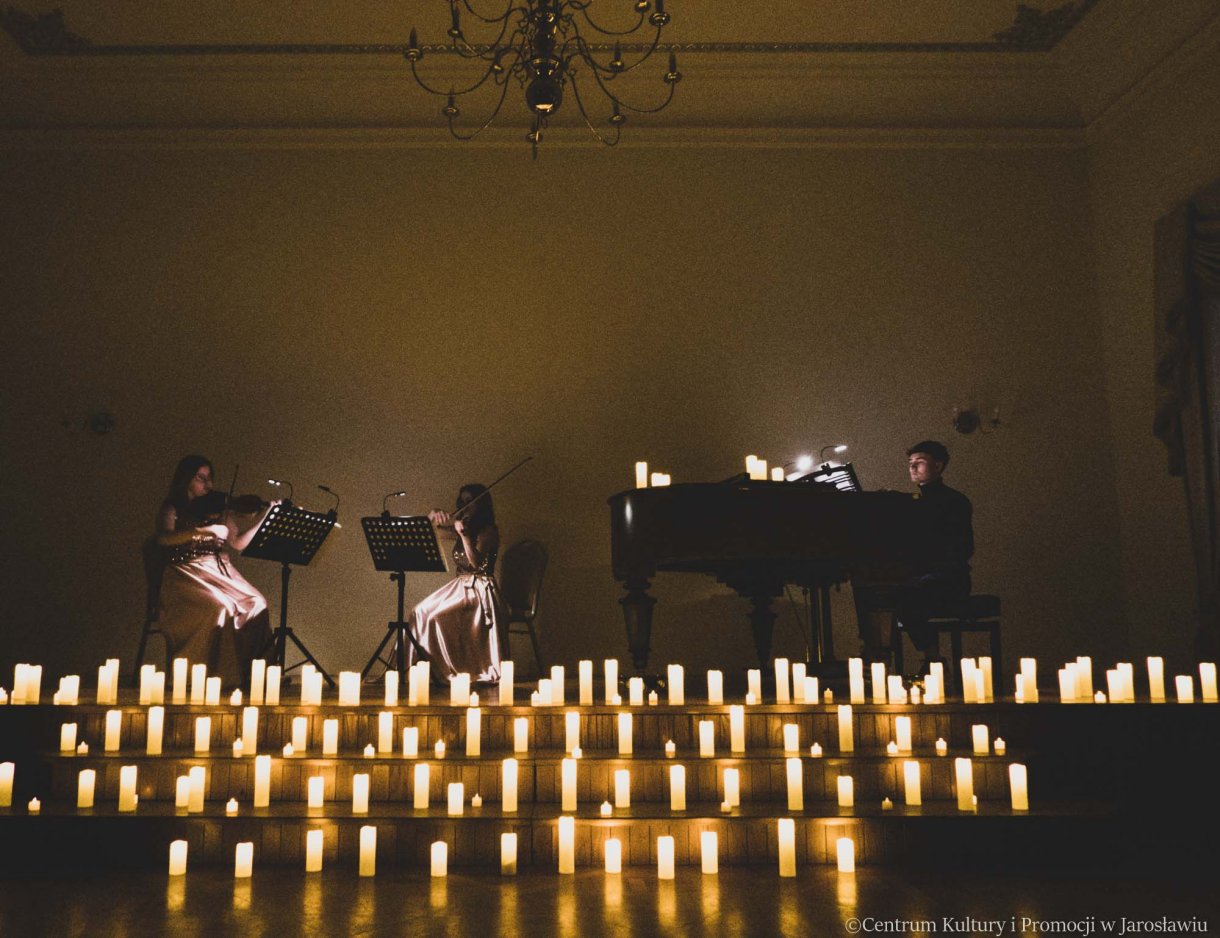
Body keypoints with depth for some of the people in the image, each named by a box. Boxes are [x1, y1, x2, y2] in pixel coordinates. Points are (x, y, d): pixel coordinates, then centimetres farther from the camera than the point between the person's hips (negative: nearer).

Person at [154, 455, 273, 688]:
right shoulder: (171, 509, 5)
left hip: (220, 572, 4)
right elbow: (164, 538, -17)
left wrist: (264, 518, 3)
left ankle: (247, 672, -19)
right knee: (220, 607, -33)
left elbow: (238, 543, 12)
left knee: (255, 603, -23)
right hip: (186, 576, -4)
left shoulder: (217, 508, 17)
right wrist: (204, 530, -28)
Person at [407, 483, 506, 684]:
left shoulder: (488, 530, -7)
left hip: (480, 590, -7)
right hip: (459, 586, 7)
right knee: (421, 612, -13)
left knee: (435, 616, -24)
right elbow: (430, 519, 14)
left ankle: (448, 670, -13)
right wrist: (436, 514, -9)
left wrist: (464, 534, -28)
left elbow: (476, 562, -20)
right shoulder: (461, 523, 13)